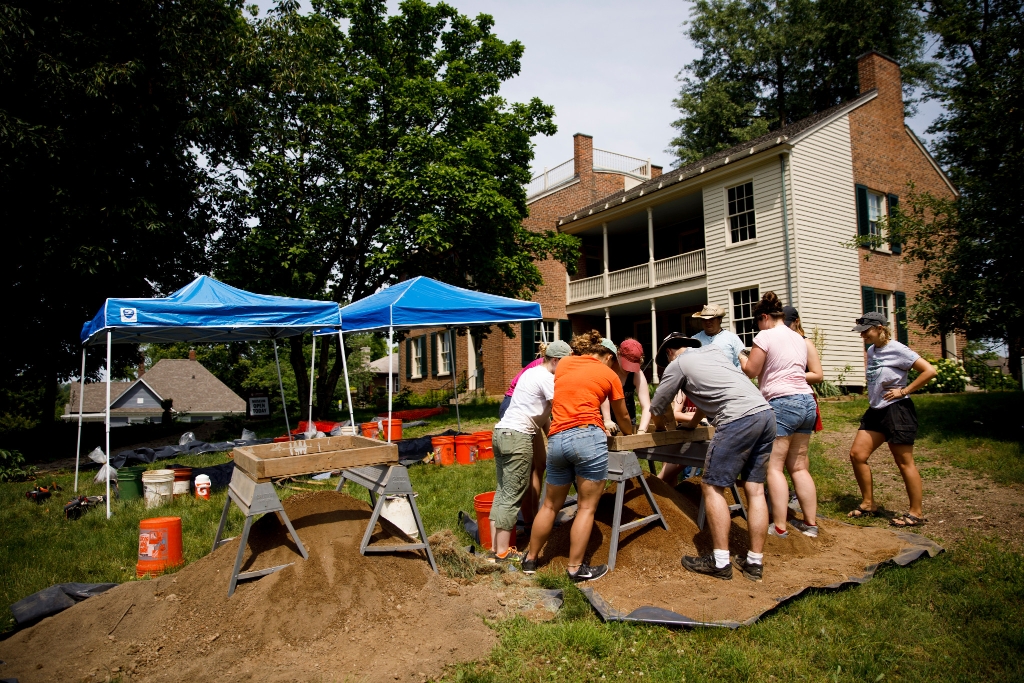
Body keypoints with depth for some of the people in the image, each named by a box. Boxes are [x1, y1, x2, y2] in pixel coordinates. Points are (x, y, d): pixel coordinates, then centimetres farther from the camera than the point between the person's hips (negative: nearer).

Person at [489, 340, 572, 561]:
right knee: (513, 496, -3)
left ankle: (495, 546, 17)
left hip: (501, 432, 9)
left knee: (503, 491, 12)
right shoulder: (547, 378, -8)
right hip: (517, 437, -9)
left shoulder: (532, 372, 20)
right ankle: (502, 552, 2)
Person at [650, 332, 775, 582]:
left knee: (712, 487, 1)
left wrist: (661, 424, 35)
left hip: (739, 419, -8)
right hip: (766, 412, 8)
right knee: (755, 489, 11)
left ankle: (720, 562, 4)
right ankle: (755, 562, 16)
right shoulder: (713, 350, 27)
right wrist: (692, 423, 44)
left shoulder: (677, 364, 7)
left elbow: (657, 407, 14)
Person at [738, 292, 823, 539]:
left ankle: (779, 527, -3)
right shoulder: (800, 339, 16)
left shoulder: (765, 336, -6)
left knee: (774, 467, -3)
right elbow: (818, 375, 19)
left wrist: (741, 357, 14)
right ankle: (810, 523, 18)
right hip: (807, 402, 8)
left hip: (782, 404, -8)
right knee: (798, 467, 14)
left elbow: (750, 371, -4)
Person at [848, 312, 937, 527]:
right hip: (875, 411, 8)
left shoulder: (897, 350, -12)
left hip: (897, 411, -8)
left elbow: (929, 371, -18)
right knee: (857, 454, 3)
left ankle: (916, 513, 14)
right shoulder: (871, 350, 11)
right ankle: (868, 504, 15)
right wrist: (873, 397, 11)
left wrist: (904, 391, -15)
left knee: (904, 462, 1)